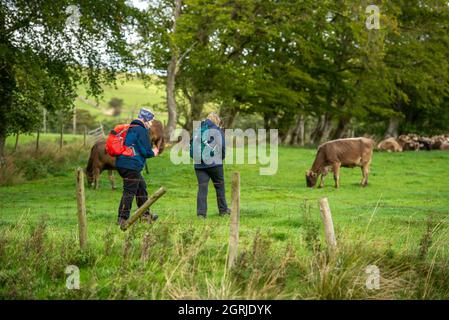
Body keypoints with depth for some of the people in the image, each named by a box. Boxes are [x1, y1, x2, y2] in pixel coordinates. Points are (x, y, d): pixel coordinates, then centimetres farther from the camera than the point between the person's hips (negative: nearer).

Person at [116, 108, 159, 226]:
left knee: (141, 187, 21)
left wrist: (150, 151, 21)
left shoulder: (131, 129, 18)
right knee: (129, 191, -8)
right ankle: (123, 219, -8)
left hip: (122, 163, 10)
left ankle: (145, 214, 31)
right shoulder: (141, 130, -11)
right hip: (131, 166, -10)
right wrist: (153, 153, 6)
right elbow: (145, 151, -14)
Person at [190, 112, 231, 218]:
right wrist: (221, 158, 12)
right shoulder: (218, 131, -2)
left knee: (202, 188, 2)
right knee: (219, 186, 12)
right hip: (215, 163, -3)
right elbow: (223, 147, -4)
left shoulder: (197, 131, 10)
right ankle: (223, 210, 20)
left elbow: (192, 146, 9)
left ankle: (201, 213, -4)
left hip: (199, 165, 3)